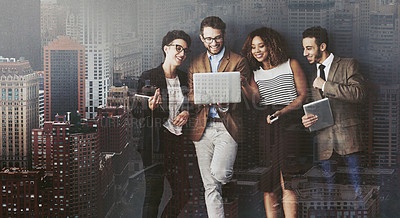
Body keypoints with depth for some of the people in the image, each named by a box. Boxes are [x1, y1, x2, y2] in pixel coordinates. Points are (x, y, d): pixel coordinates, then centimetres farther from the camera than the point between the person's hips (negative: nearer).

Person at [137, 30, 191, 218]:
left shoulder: (184, 78, 12)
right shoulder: (149, 77, -4)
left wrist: (187, 113, 0)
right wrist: (151, 109, -22)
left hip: (177, 141, 6)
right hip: (156, 142, -5)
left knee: (183, 192, 4)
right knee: (154, 193, -6)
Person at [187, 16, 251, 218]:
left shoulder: (238, 62, 4)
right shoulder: (195, 64, 16)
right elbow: (191, 97, 12)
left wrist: (225, 102, -21)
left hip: (228, 126, -3)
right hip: (202, 128, 3)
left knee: (219, 173, -21)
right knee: (210, 186, 2)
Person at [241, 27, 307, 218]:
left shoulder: (291, 65, 11)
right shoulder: (254, 73, 20)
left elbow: (302, 95, 5)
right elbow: (255, 98, 4)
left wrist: (282, 111, -9)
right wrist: (244, 85, -15)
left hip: (289, 122, -3)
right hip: (264, 127, 3)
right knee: (267, 184, -4)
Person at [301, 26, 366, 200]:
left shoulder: (348, 65, 3)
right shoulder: (311, 74, 19)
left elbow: (359, 94, -12)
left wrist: (325, 85, -9)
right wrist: (305, 119, 1)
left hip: (347, 134, -4)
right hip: (323, 138, 5)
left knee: (356, 182, -7)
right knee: (328, 185, 4)